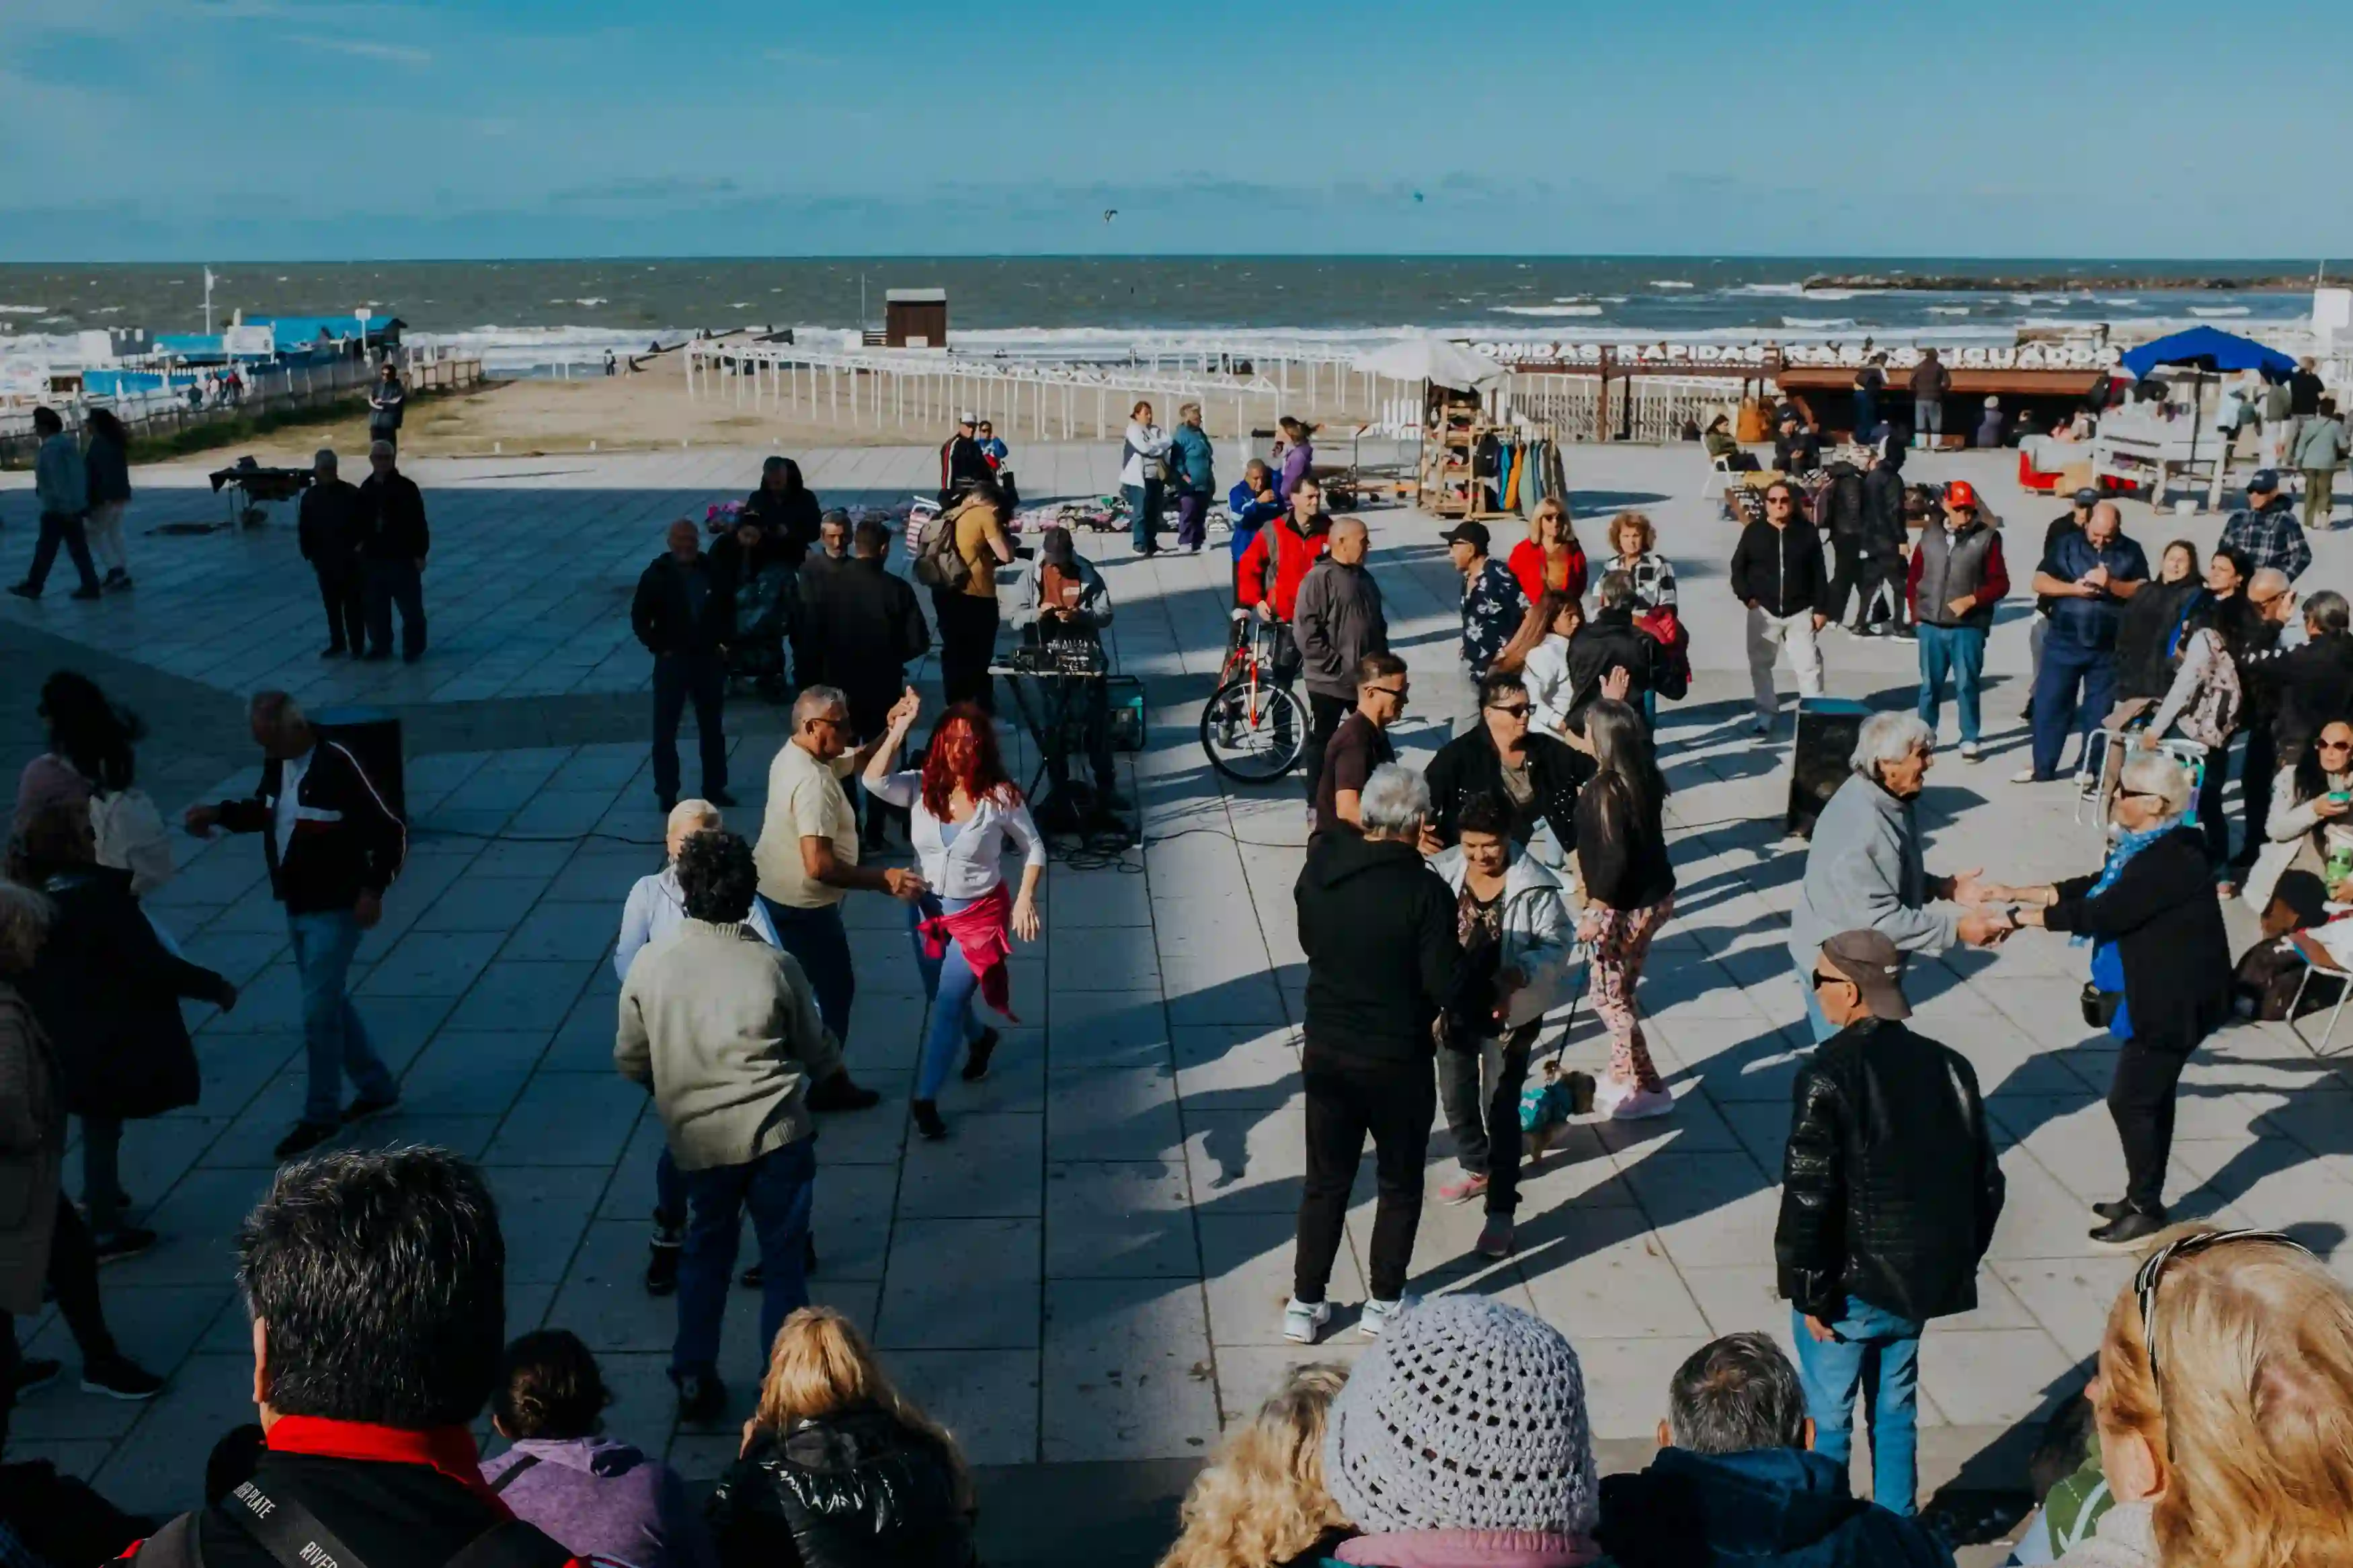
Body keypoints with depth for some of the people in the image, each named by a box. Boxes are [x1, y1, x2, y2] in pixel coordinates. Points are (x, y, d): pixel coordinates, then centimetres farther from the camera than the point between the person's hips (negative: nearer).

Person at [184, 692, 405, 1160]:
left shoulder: (337, 765, -23)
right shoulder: (277, 761, 1)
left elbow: (392, 830, -20)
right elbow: (263, 809, 21)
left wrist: (374, 889, -24)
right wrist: (220, 813, 3)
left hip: (336, 910, -8)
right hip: (296, 908, 9)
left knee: (318, 1014, -4)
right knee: (331, 1003, 18)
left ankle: (321, 1116, 10)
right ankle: (378, 1088, 33)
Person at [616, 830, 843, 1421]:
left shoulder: (650, 964, -5)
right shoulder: (774, 965, -9)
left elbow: (630, 1060, 5)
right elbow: (817, 1050, 4)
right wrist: (841, 1078, 27)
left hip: (698, 1139, 2)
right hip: (776, 1133, -2)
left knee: (705, 1253, 22)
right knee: (783, 1259, 11)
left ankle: (694, 1381, 26)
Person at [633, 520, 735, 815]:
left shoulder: (712, 572, 1)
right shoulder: (657, 575, -7)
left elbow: (729, 608, 14)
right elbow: (639, 618, -3)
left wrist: (724, 642, 5)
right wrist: (659, 648, -9)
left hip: (709, 659, 3)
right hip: (672, 660, -3)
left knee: (713, 728, 11)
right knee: (665, 731, 0)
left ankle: (715, 787, 22)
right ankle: (667, 793, 7)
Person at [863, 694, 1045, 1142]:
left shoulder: (1001, 796, -16)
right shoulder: (921, 787, -10)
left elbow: (1034, 849, -5)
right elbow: (874, 781, -29)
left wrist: (1025, 899, -16)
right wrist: (899, 728, -32)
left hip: (978, 914, -4)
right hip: (927, 910, 4)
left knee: (948, 1005, -6)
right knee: (942, 998, 22)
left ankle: (924, 1099, 8)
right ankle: (980, 1038, 55)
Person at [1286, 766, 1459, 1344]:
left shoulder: (1319, 868, -6)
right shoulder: (1424, 891, -21)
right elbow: (1446, 986, -18)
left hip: (1325, 1052, 4)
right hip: (1398, 1059, -4)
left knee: (1325, 1181, 17)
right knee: (1399, 1183, 16)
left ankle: (1305, 1304, 21)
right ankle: (1384, 1303, 24)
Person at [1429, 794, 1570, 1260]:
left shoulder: (1534, 886, -18)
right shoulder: (1441, 872, -9)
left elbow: (1556, 945, -12)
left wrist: (1520, 974, -30)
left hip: (1508, 1015, -4)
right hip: (1453, 1008, 4)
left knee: (1501, 1110, 1)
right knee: (1456, 1098, 21)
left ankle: (1501, 1212, 11)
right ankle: (1476, 1169, 47)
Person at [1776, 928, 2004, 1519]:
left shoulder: (1829, 1075, -19)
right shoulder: (1948, 1066, 1)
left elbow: (1808, 1196, -21)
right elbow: (1986, 1181, 7)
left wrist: (1811, 1294, -12)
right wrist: (1957, 1263, 16)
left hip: (1850, 1285, -6)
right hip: (1921, 1278, 6)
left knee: (1827, 1419, 9)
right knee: (1897, 1410, 21)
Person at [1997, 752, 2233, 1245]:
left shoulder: (2172, 860, -26)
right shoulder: (2146, 845, 6)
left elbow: (2098, 914, -27)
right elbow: (2090, 888, 11)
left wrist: (2016, 919, -21)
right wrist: (2018, 893, 3)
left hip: (2174, 1001, -10)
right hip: (2155, 996, 10)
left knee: (2131, 1100, -2)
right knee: (2151, 1097, 17)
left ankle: (2147, 1209, 11)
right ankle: (2142, 1198, 28)